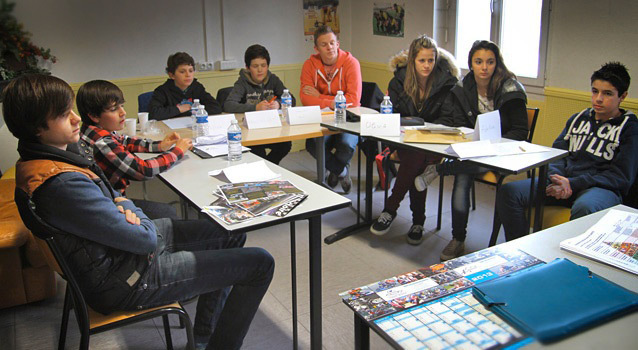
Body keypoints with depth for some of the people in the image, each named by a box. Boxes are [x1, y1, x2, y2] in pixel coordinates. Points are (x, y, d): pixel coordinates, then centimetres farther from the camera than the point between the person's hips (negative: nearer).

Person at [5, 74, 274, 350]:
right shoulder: (62, 183, -33)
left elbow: (105, 194, 15)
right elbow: (146, 240, -27)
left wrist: (124, 206, -7)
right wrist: (141, 220, -4)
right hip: (126, 281, -10)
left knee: (233, 235, 19)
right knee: (260, 264, -8)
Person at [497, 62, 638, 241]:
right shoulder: (578, 119, 21)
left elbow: (621, 177, -3)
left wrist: (573, 184, -14)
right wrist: (557, 178, -9)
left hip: (602, 188, -4)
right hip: (564, 181, 5)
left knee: (584, 208, -43)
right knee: (508, 192, -20)